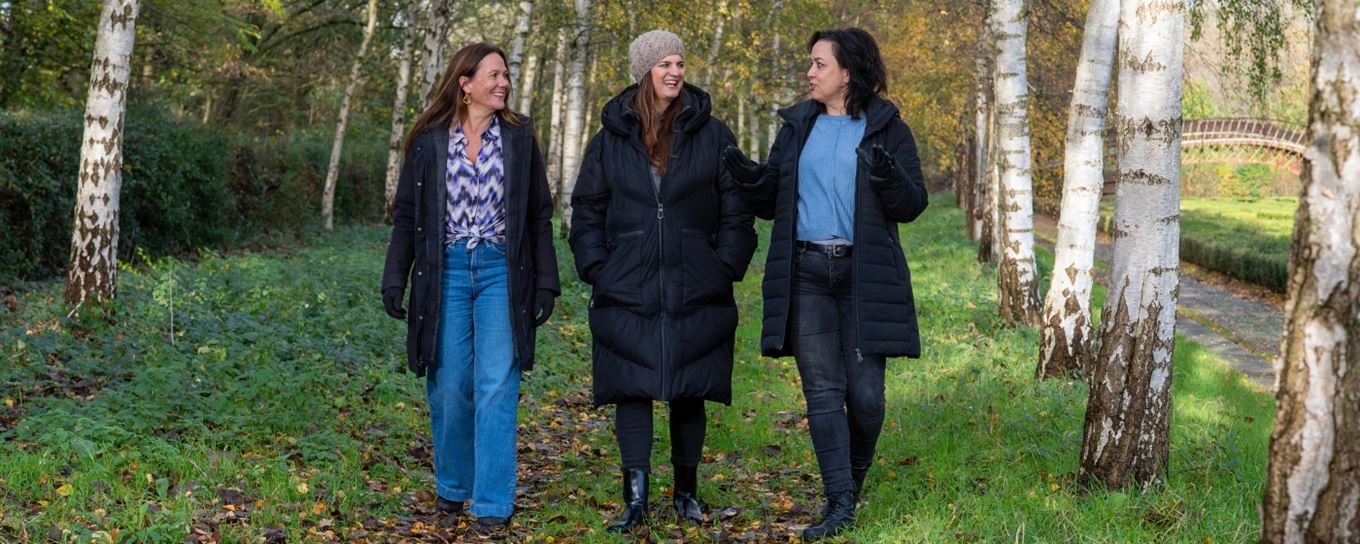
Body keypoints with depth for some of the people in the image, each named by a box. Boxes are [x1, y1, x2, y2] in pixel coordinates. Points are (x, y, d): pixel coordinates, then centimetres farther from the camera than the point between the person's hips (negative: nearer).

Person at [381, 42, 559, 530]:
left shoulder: (520, 138, 5)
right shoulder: (430, 141, 3)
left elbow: (539, 216, 7)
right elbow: (407, 214, 7)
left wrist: (546, 282, 2)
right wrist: (394, 278, 0)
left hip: (501, 271, 0)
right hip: (447, 270, 0)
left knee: (496, 387, -6)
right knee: (449, 385, 4)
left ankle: (493, 502, -2)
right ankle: (451, 485, 24)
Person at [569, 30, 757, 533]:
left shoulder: (711, 134, 3)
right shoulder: (610, 139, 6)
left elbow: (736, 209, 4)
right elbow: (587, 210, 11)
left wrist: (725, 266, -4)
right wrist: (597, 267, 1)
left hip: (696, 292, 0)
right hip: (627, 291, 1)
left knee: (689, 391, 7)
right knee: (631, 388, -5)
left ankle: (686, 490, 21)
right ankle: (635, 496, -3)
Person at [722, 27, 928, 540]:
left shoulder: (886, 128, 3)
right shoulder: (797, 126, 13)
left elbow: (912, 205, -1)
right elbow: (770, 202, 15)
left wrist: (887, 174, -20)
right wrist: (746, 174, -5)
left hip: (864, 276, -2)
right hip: (806, 274, 3)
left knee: (865, 393, -1)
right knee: (822, 391, -2)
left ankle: (856, 472, 27)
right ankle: (839, 501, 1)